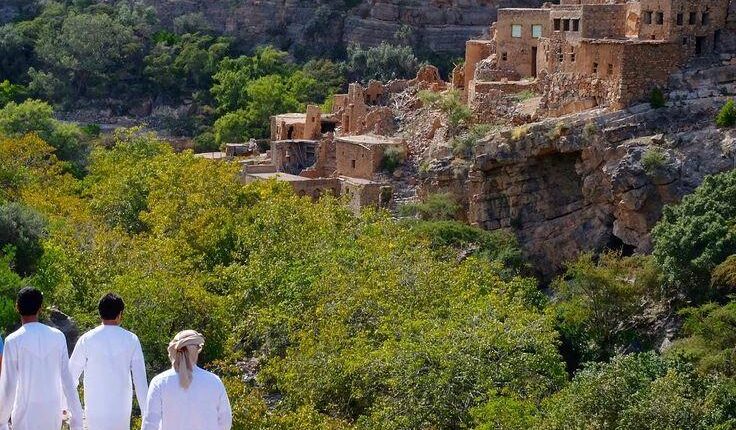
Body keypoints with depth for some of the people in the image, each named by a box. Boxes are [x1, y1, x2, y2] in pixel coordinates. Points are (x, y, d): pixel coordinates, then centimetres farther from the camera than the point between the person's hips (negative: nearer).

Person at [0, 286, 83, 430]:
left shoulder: (13, 341, -9)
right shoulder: (58, 336, 0)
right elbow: (68, 380, 1)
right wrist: (76, 419, 5)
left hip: (26, 415, -3)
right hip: (53, 413, 3)